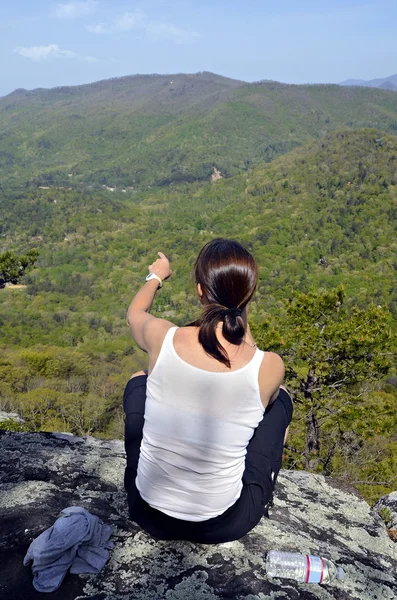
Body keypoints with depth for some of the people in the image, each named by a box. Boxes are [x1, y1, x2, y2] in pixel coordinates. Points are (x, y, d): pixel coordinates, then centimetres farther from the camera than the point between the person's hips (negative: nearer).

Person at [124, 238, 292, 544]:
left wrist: (155, 277, 28)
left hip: (148, 513, 2)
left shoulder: (162, 338, -17)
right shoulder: (269, 366, -20)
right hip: (224, 525, -1)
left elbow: (135, 312, 10)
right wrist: (241, 319, 5)